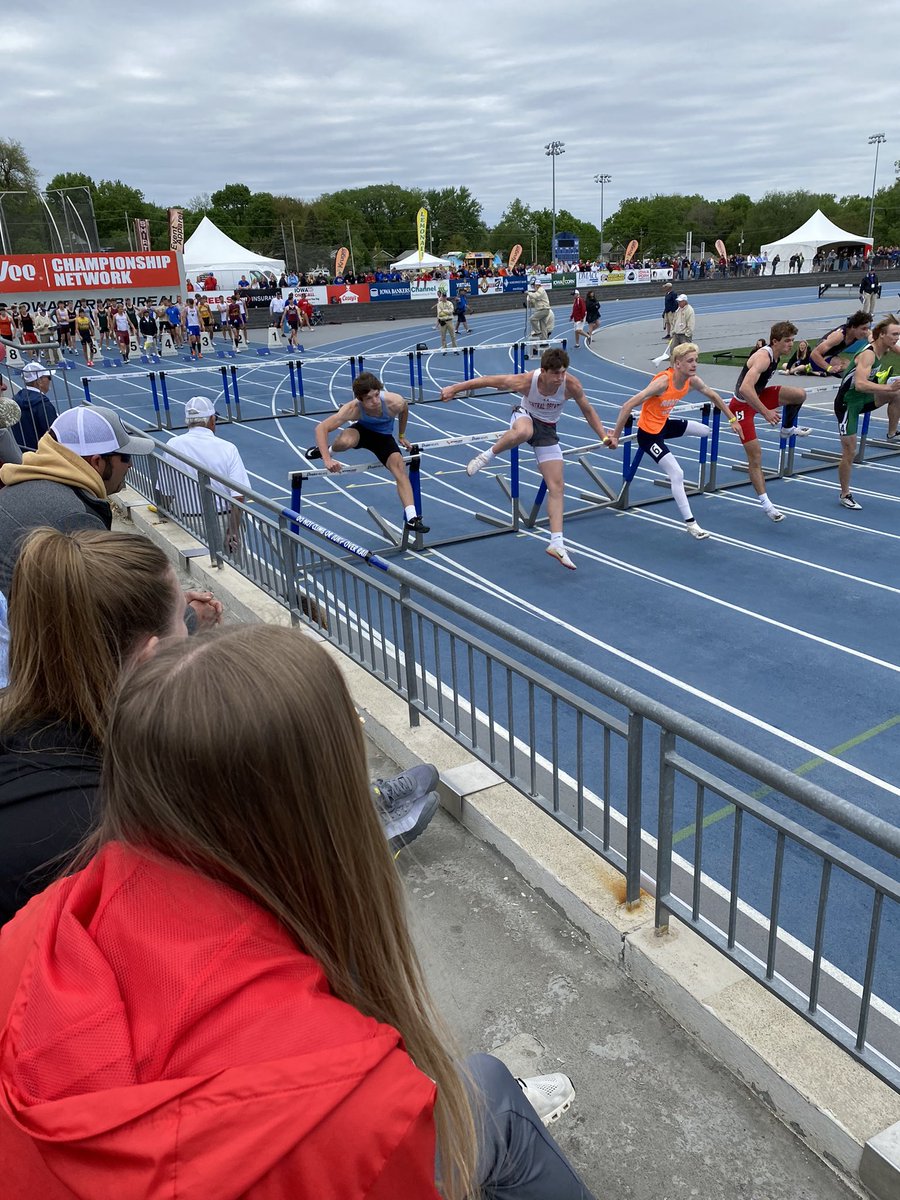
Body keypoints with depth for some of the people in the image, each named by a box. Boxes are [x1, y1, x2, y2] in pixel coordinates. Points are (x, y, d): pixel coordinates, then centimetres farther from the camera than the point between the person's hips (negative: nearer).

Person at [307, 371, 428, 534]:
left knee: (400, 466, -22)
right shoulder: (353, 409, -36)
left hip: (384, 437, 1)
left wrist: (401, 436, 6)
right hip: (362, 430, -1)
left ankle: (411, 519, -23)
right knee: (345, 441, -36)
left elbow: (405, 409, -6)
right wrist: (327, 459, -45)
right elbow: (321, 428, -35)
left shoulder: (395, 402, -33)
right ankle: (326, 450, 2)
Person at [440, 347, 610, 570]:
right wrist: (454, 388, -14)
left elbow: (587, 410, -4)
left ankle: (556, 543, -1)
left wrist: (604, 436, -7)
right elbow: (486, 380, -19)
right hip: (524, 416, -3)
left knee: (557, 487, -5)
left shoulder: (571, 385, -23)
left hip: (547, 430, 3)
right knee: (523, 432, -44)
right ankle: (487, 456, -17)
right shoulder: (525, 381, -30)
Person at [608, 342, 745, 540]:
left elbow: (713, 395, 11)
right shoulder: (663, 382, -32)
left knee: (705, 431, 21)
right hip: (648, 433, -8)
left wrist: (732, 419, 14)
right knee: (677, 474, -15)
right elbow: (628, 406, -34)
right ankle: (690, 523, -6)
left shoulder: (692, 381, -9)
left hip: (665, 424, 8)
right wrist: (615, 436, -32)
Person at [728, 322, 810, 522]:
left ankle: (789, 427, 24)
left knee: (800, 394, -3)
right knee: (755, 457, -8)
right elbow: (745, 389, -42)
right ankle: (765, 503, -3)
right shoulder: (763, 357, -28)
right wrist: (766, 412, -41)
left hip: (758, 397, 8)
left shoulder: (776, 355, 0)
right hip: (743, 406, -8)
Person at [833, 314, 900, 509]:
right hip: (847, 403, -8)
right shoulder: (868, 354, -26)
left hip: (863, 399, 8)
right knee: (849, 452, -3)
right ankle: (845, 495, 11)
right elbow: (860, 384, -41)